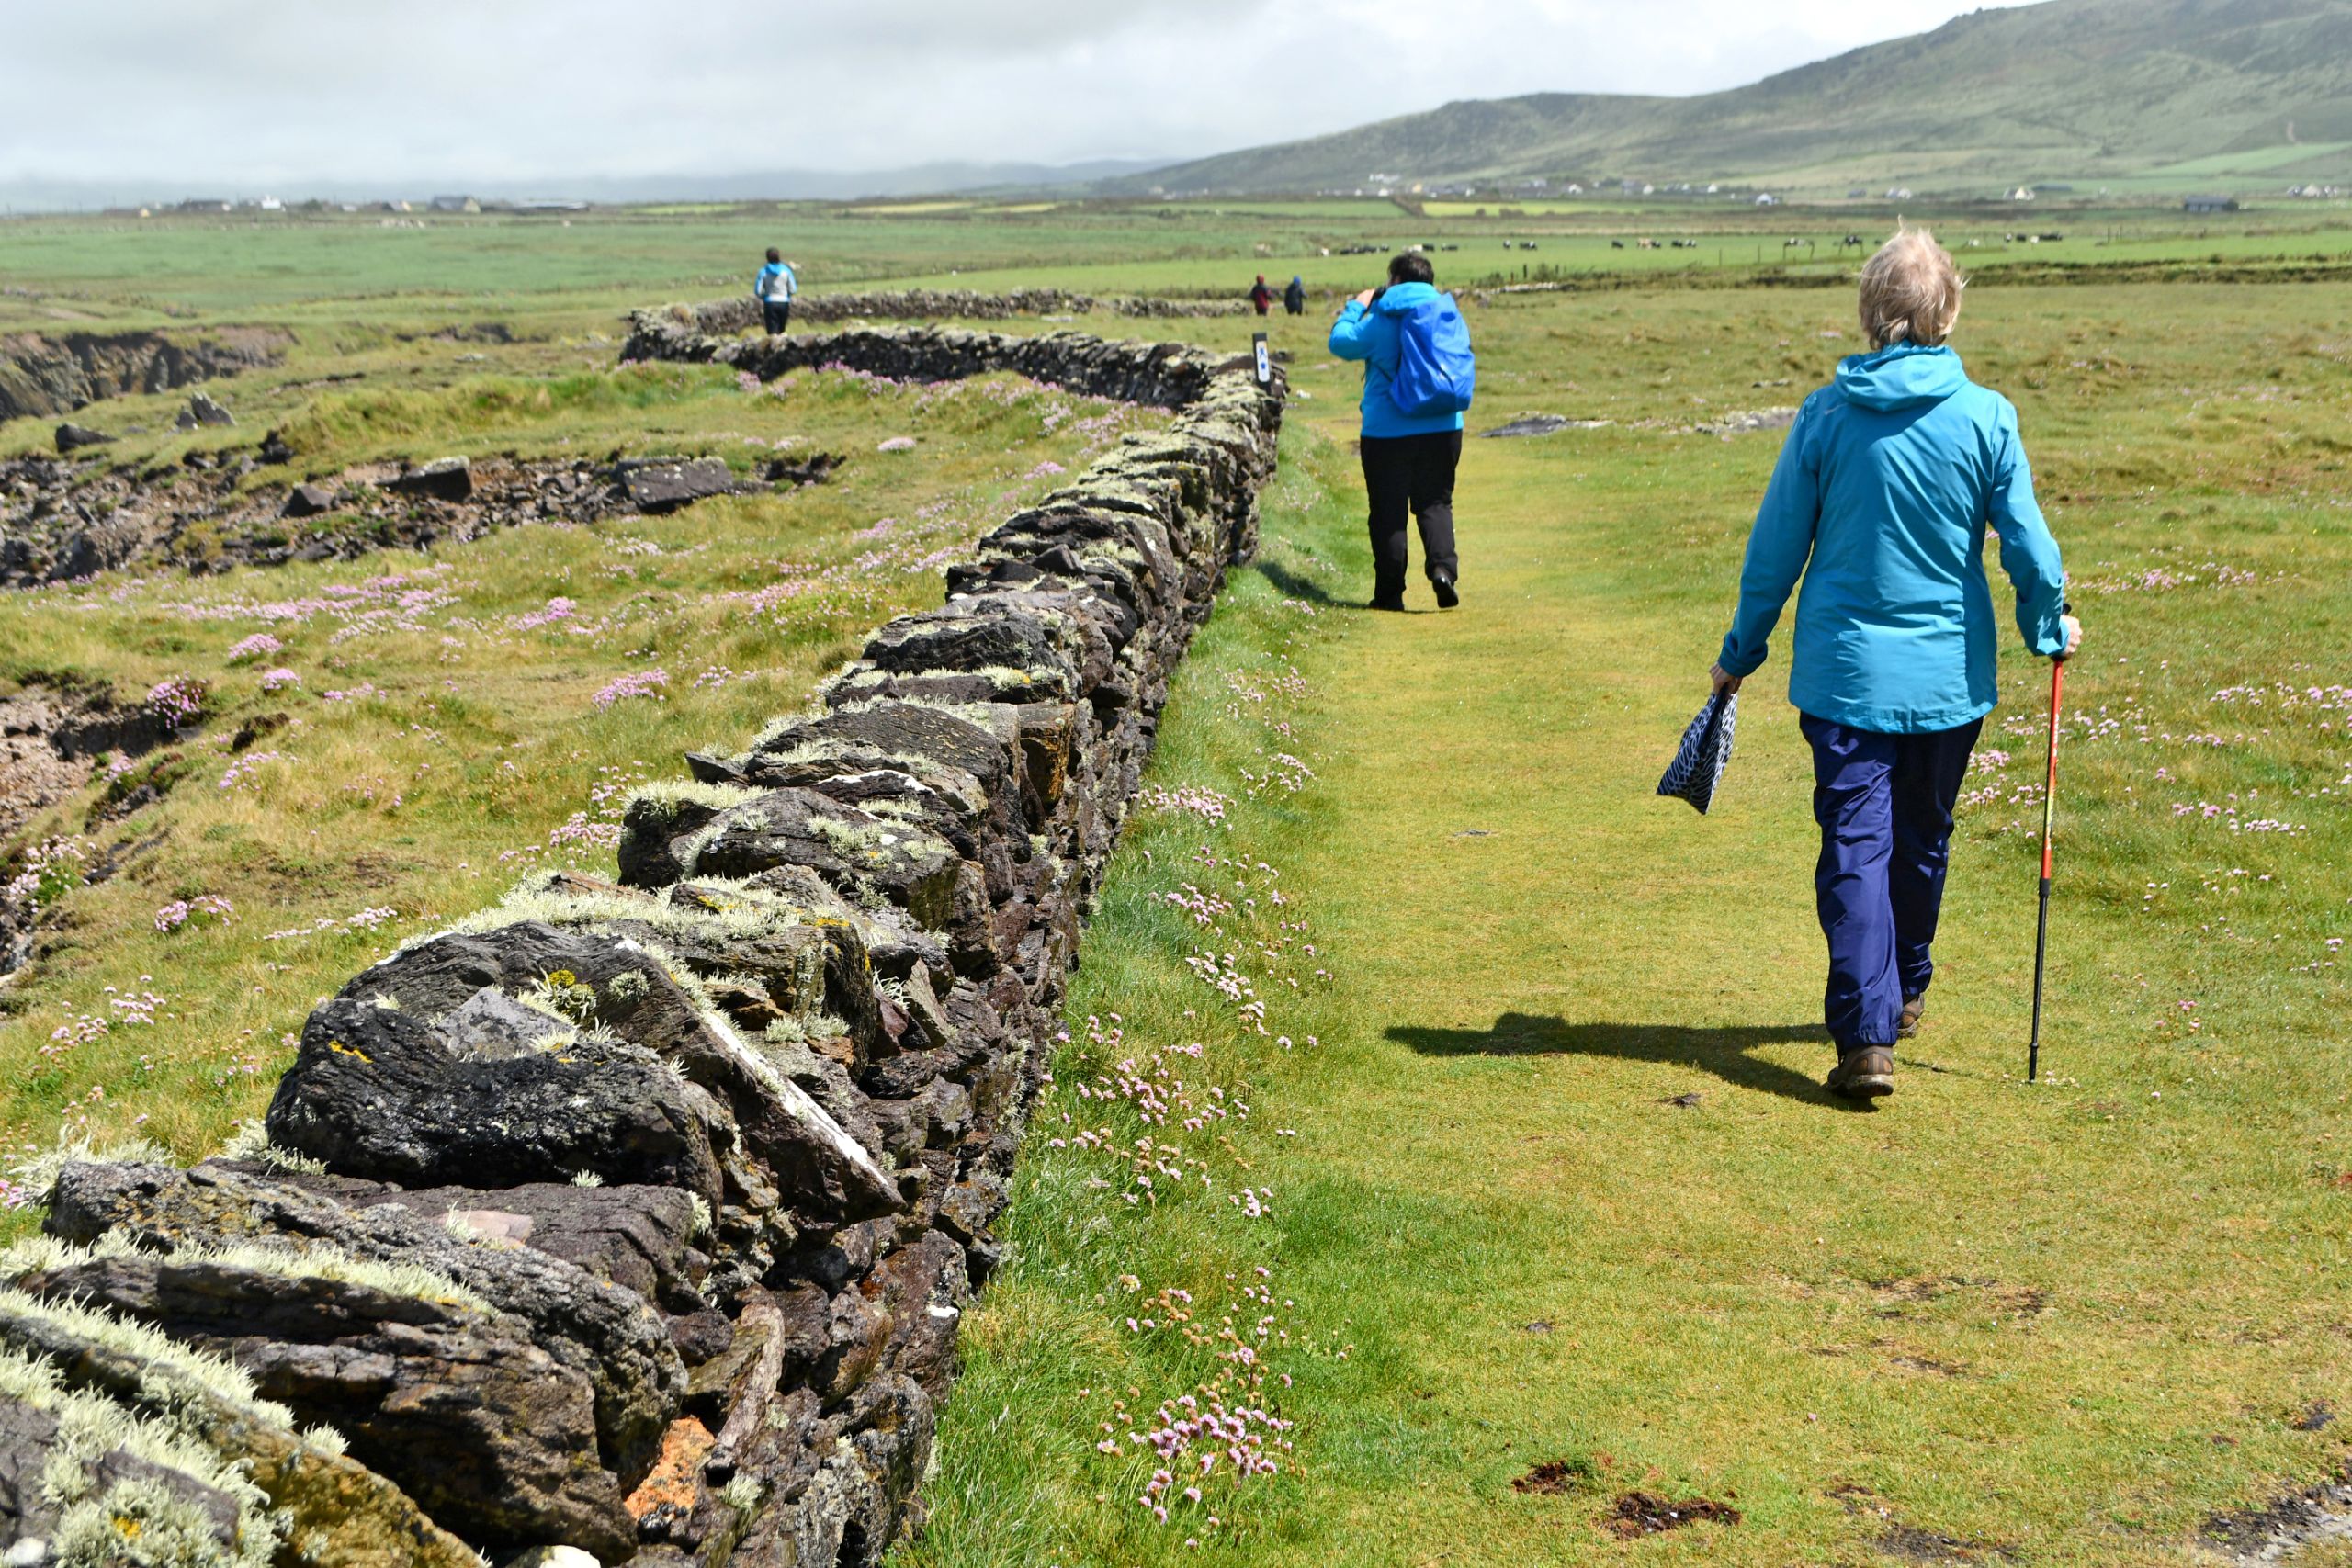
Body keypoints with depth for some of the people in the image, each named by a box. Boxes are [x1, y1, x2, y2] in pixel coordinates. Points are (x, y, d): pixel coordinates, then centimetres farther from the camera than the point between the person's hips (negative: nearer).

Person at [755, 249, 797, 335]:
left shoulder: (763, 272, -5)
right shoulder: (786, 271, -3)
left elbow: (757, 291, -7)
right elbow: (793, 290, -3)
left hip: (770, 303, -2)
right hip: (784, 303, 2)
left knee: (772, 332, -3)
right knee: (781, 330, 16)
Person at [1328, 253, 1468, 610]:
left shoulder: (1380, 322, -7)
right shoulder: (1448, 314, 6)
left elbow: (1340, 343, 3)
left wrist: (1356, 307, 18)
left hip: (1387, 430, -3)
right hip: (1443, 428, 3)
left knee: (1389, 510, 3)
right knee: (1435, 502, 10)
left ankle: (1390, 591, 4)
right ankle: (1442, 565, -14)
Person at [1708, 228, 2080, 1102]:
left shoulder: (1826, 416, -6)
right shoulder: (1986, 417, -7)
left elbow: (1776, 548, 1)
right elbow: (2028, 548, -3)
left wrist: (1740, 653, 13)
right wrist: (2051, 628, 17)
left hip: (1845, 671, -1)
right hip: (1950, 674, 1)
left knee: (1856, 847, -3)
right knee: (1922, 838, 19)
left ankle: (1865, 1037, -13)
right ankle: (1905, 995, 38)